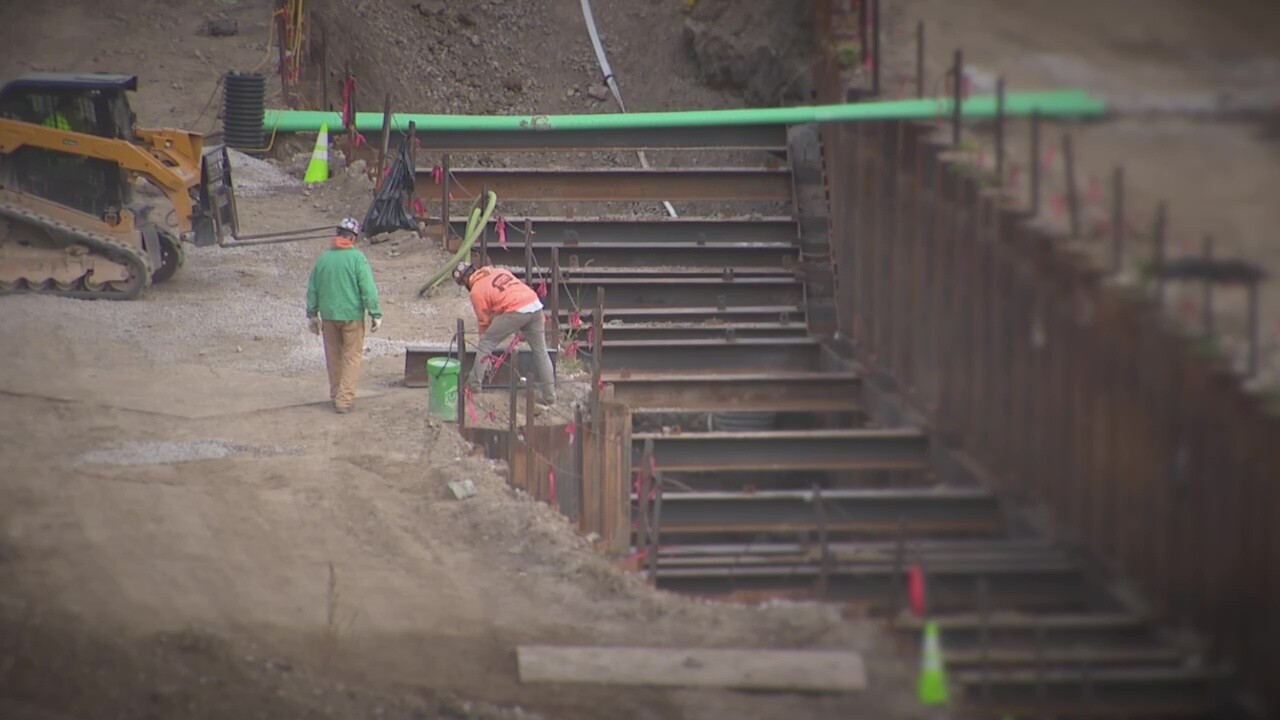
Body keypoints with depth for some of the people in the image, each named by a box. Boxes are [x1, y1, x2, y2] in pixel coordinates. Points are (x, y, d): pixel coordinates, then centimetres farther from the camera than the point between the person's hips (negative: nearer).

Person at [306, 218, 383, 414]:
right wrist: (375, 314, -6)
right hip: (352, 316, -4)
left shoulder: (323, 258, 2)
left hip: (329, 316, 4)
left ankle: (336, 395, 26)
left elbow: (312, 289, 10)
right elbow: (368, 289, -14)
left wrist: (312, 315, 21)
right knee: (351, 357, 3)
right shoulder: (357, 258, -12)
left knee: (334, 356, 16)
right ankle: (345, 399, -1)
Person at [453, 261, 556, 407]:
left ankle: (474, 383, 7)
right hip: (535, 304, 7)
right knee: (540, 352, 15)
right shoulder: (499, 271, 25)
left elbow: (484, 321, 11)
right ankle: (548, 396, 20)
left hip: (516, 312, -7)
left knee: (485, 344, 8)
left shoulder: (476, 291, 5)